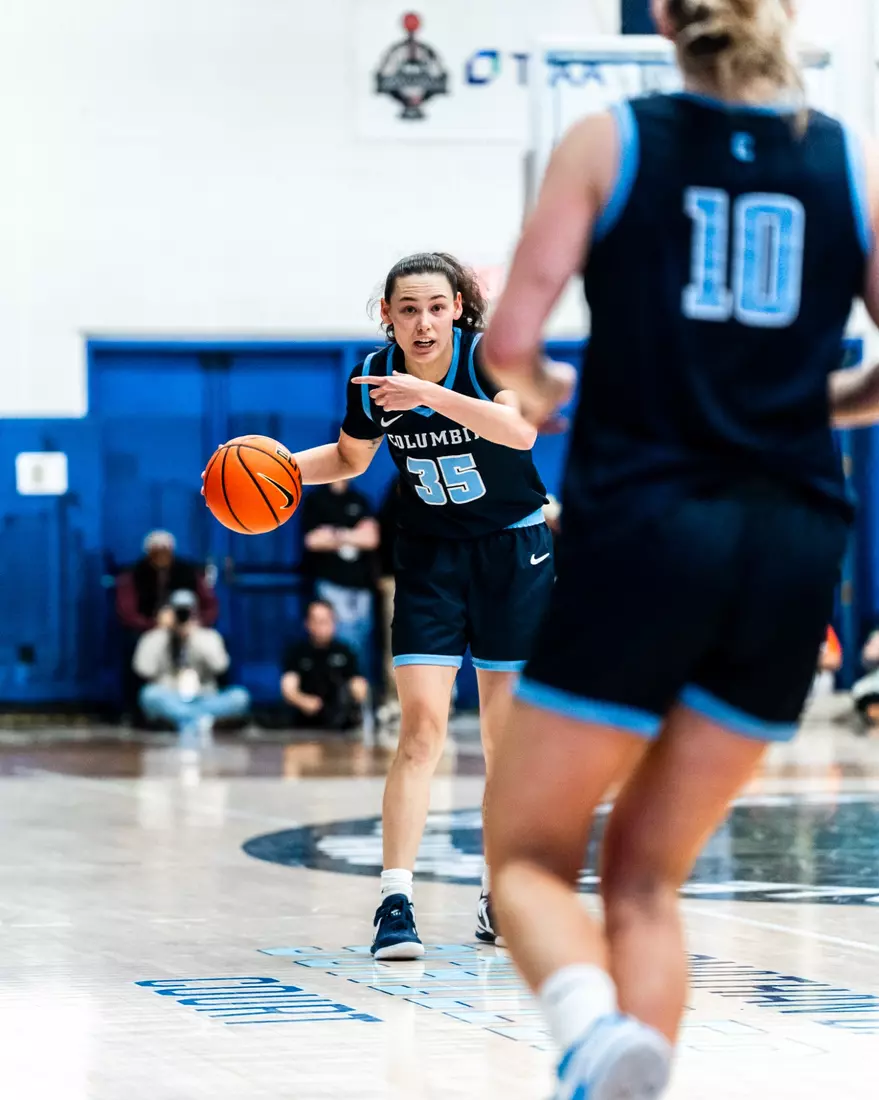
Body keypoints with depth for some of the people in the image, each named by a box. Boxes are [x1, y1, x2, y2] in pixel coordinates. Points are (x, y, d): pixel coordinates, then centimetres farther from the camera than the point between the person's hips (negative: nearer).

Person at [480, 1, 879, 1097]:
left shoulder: (610, 142, 1)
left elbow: (508, 342, -5)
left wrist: (538, 392, 17)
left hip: (643, 525, -3)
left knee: (529, 853, 8)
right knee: (646, 876, 16)